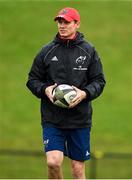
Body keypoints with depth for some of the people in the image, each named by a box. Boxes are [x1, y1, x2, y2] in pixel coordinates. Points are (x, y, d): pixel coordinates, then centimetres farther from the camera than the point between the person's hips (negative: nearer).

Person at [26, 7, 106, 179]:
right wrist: (45, 89, -12)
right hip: (52, 119, 0)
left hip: (80, 119, 0)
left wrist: (85, 93, -14)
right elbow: (33, 79, 9)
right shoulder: (46, 51, 4)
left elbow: (99, 81, 6)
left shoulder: (89, 51, 4)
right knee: (53, 161, -15)